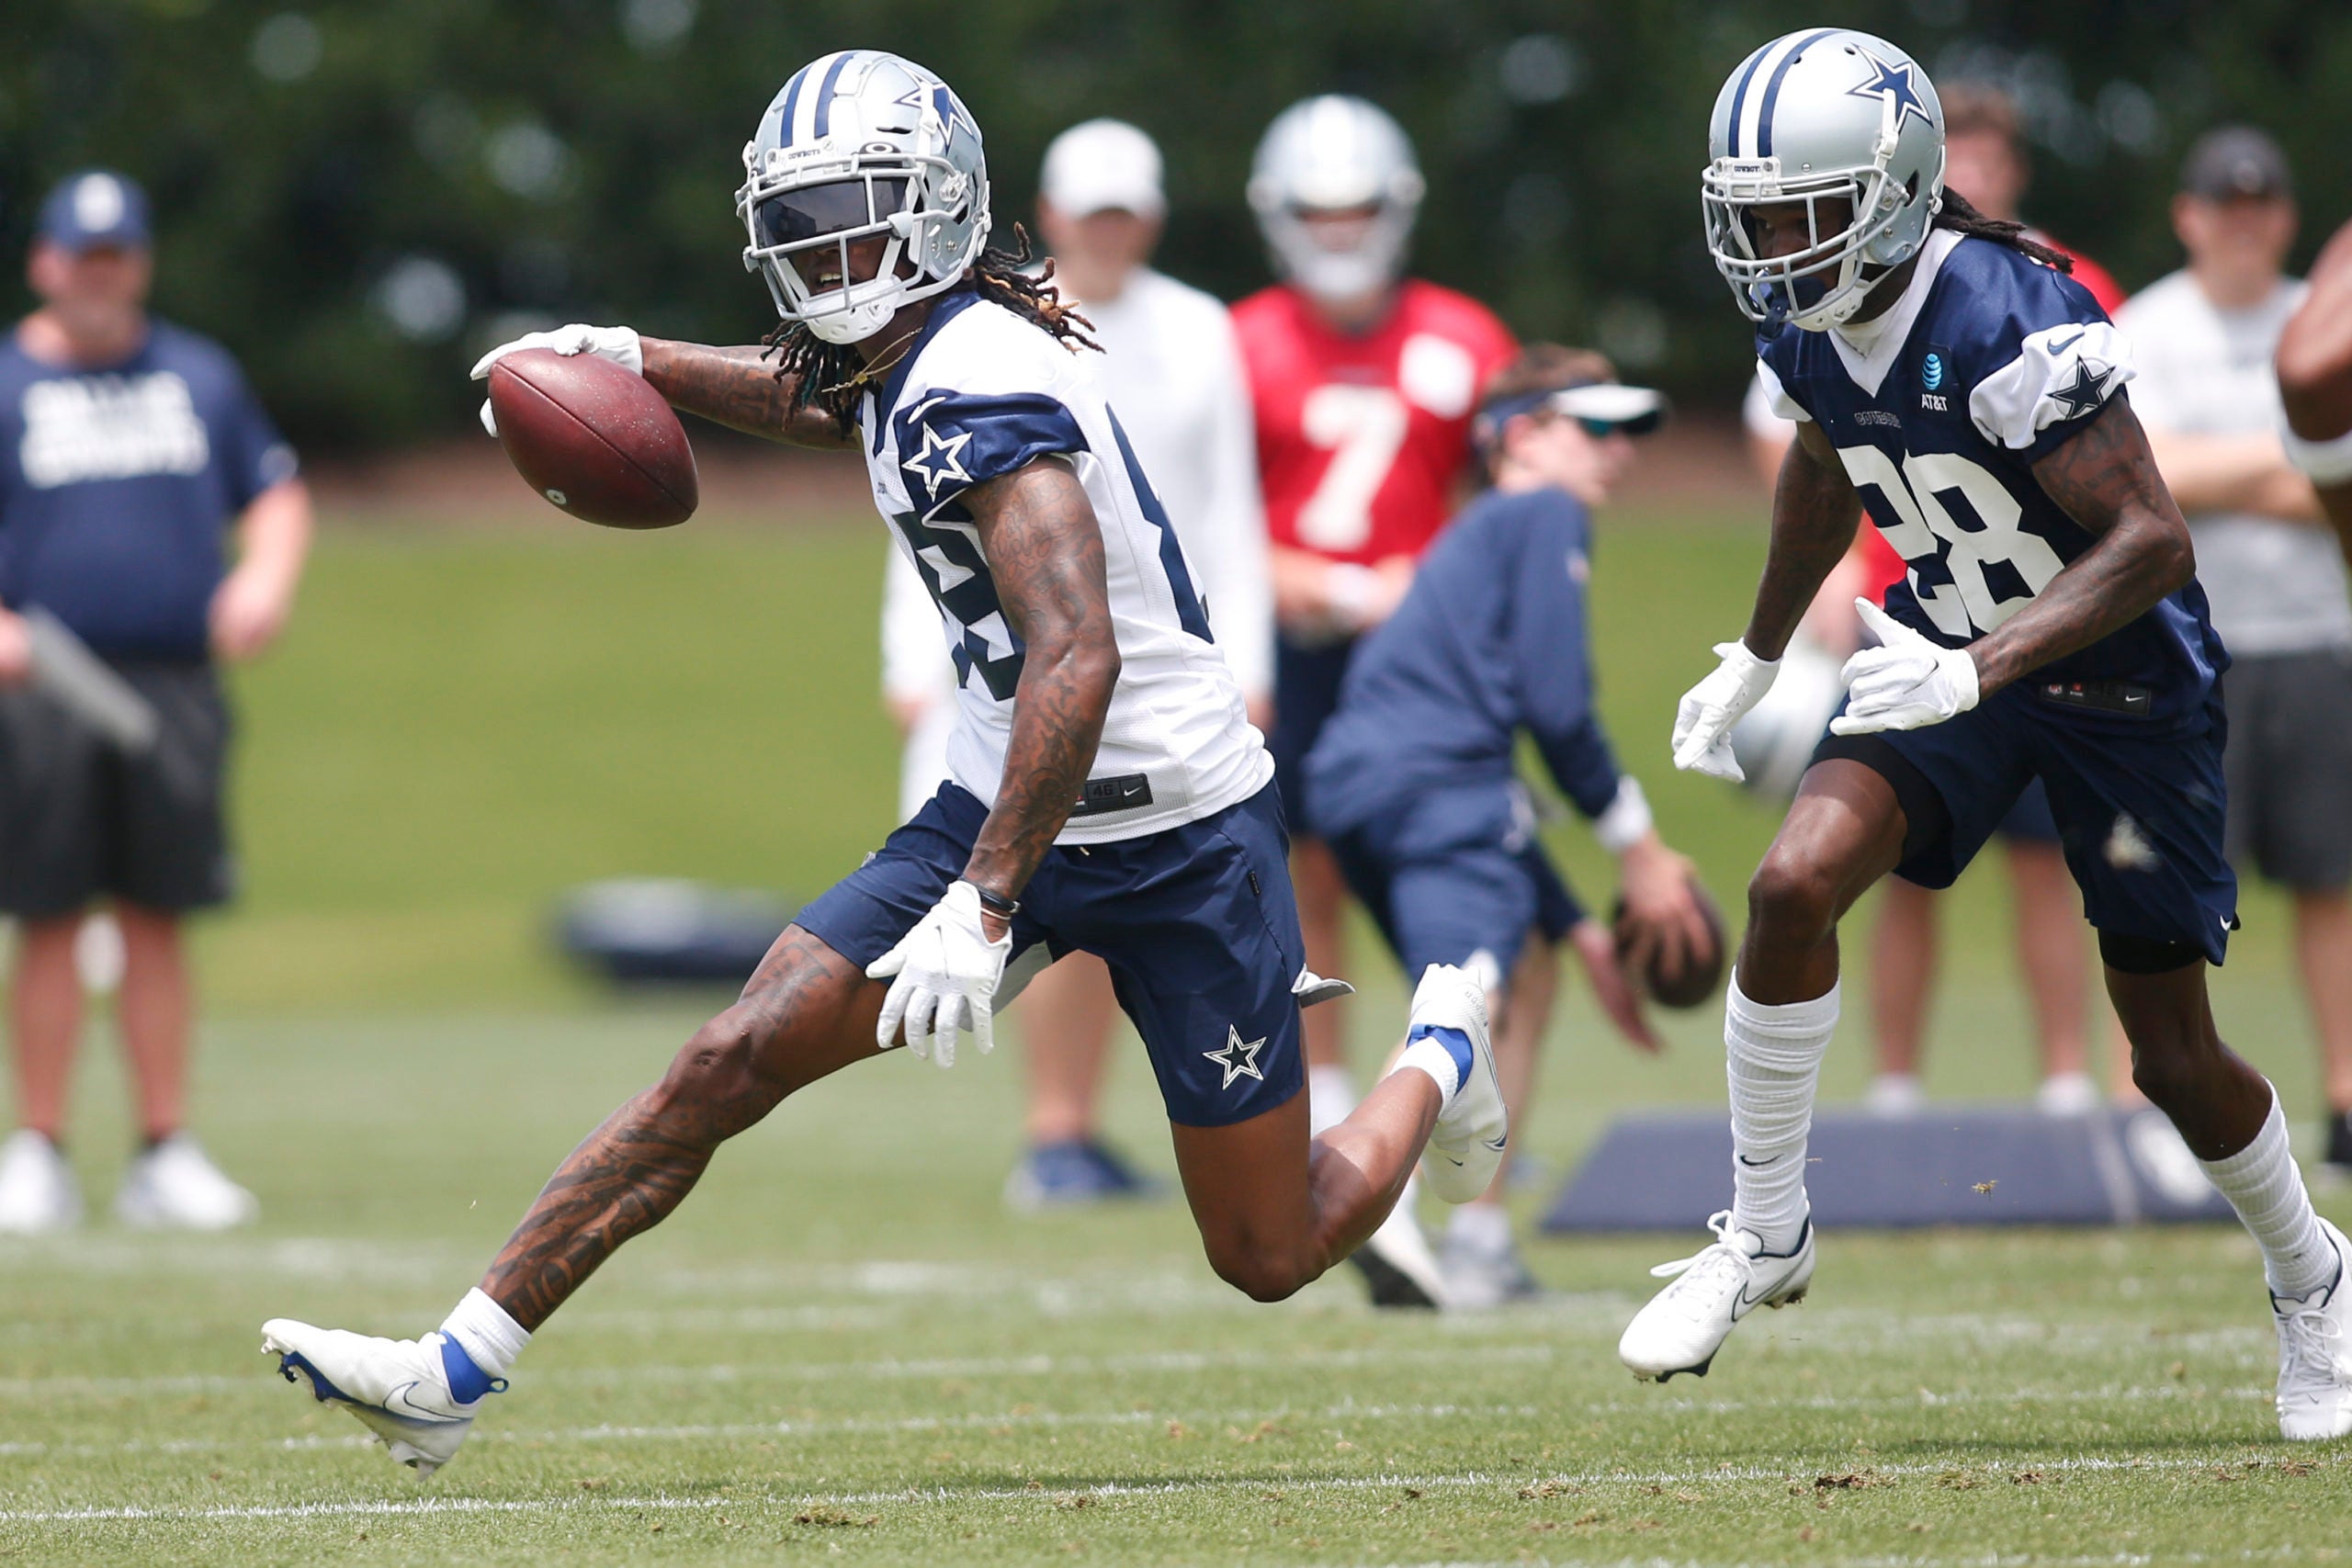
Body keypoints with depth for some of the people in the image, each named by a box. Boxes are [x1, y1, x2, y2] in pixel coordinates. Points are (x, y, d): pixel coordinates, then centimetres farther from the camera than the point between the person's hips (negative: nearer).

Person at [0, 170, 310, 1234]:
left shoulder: (200, 376, 16)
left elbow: (276, 491, 20)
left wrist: (266, 577, 0)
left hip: (174, 684, 3)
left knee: (158, 922, 3)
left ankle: (165, 1157, 6)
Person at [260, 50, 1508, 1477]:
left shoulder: (976, 387, -25)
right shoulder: (906, 357, 3)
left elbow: (1076, 659, -35)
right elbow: (826, 401, 32)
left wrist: (983, 908, -39)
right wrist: (642, 364, 26)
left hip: (1179, 845, -8)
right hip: (1007, 807, 8)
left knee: (1271, 1257, 5)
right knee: (732, 1063, -6)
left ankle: (1439, 1056, 36)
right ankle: (458, 1373, -5)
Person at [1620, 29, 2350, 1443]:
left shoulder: (2011, 322, -30)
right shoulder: (1808, 329, -7)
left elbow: (2152, 543, -31)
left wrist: (1977, 671, -39)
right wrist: (1757, 659, 24)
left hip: (2123, 673, -5)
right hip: (1951, 648, 6)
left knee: (2175, 1059, 4)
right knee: (1797, 884, -20)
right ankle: (1766, 1233, -4)